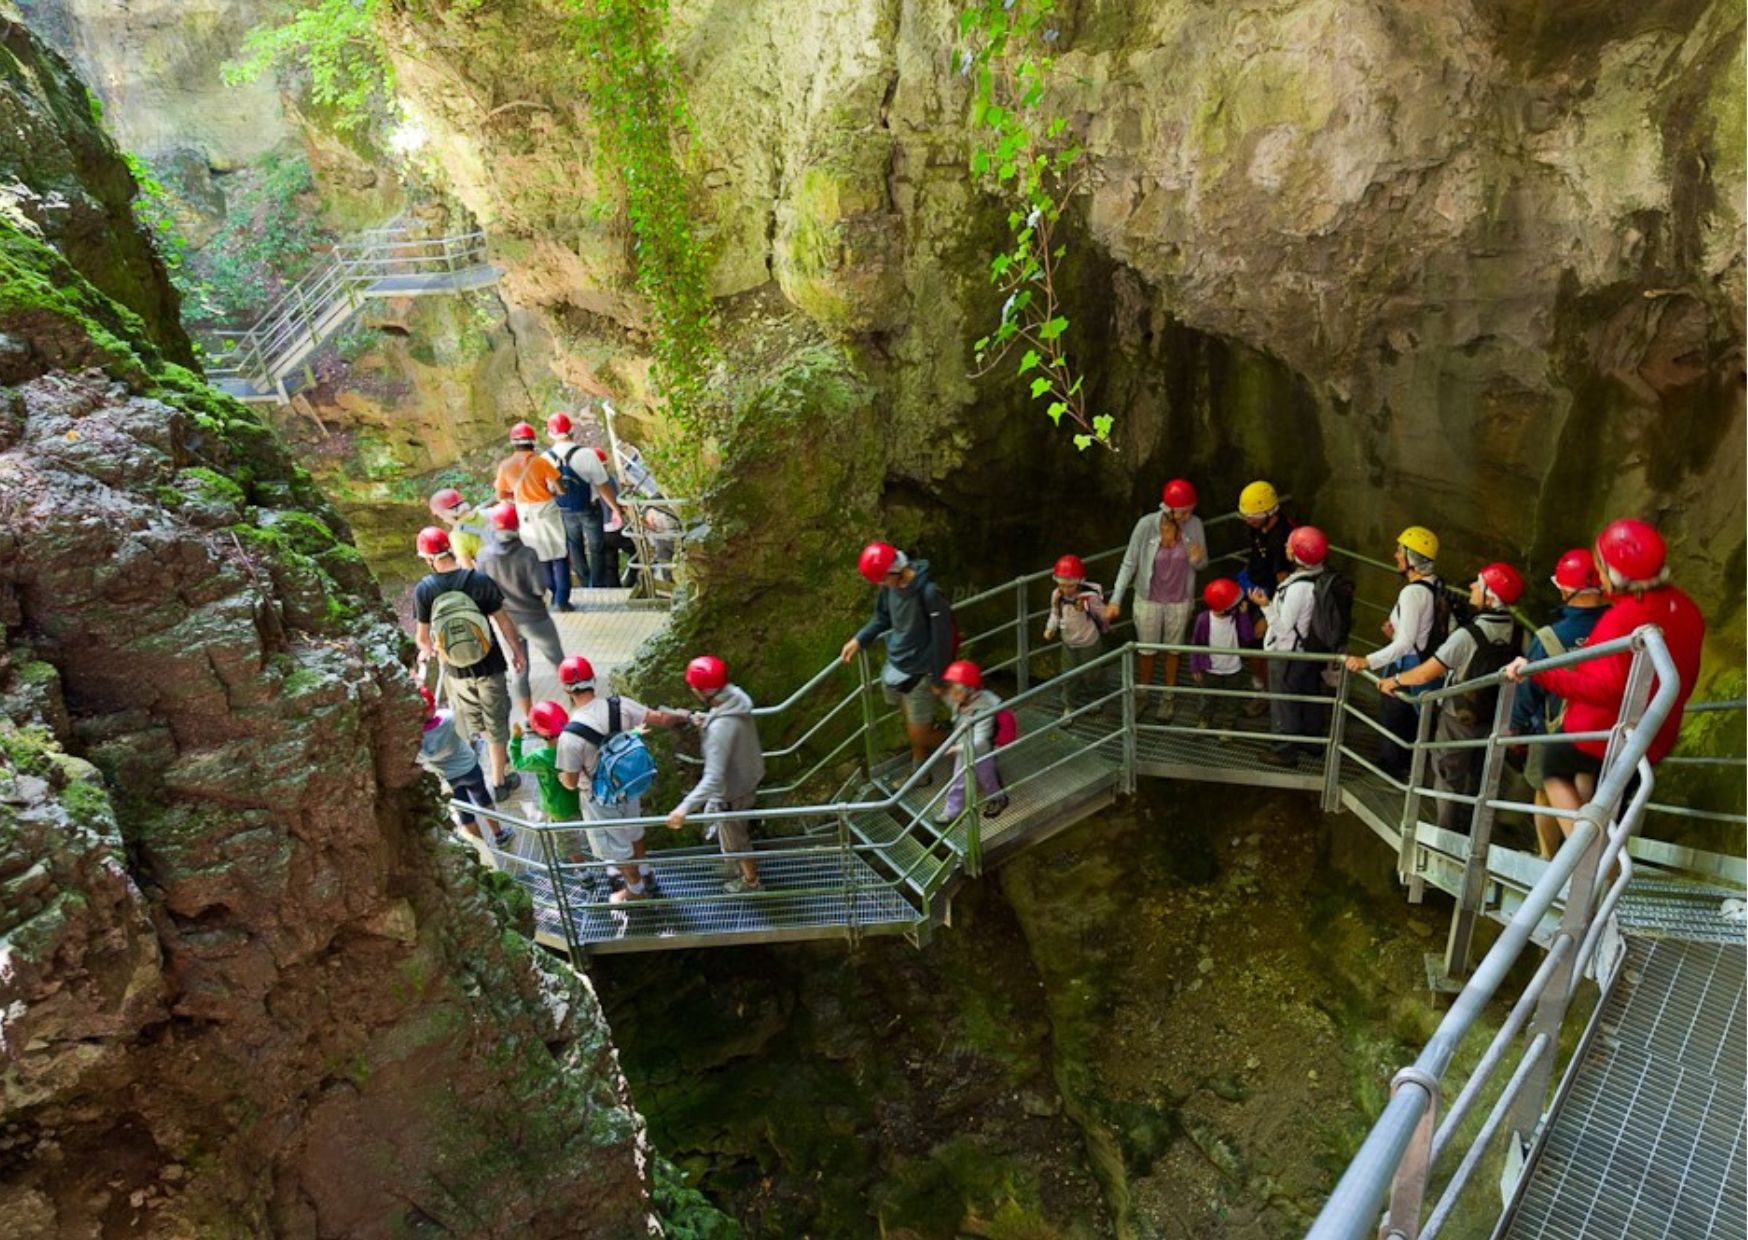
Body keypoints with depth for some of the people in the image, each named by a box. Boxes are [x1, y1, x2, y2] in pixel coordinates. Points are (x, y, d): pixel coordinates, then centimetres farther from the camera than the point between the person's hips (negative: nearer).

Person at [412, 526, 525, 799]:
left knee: (467, 724, 23)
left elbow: (423, 635, -2)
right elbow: (503, 621, -9)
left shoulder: (423, 590, -14)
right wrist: (518, 651, 7)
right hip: (489, 666, -2)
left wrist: (426, 650, 21)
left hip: (455, 670, 2)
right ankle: (499, 782, 25)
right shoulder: (479, 580, -18)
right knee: (496, 724, 14)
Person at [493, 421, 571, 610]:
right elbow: (561, 490, -13)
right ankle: (562, 600, 3)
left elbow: (501, 495, 5)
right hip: (546, 510, -4)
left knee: (541, 557, 19)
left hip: (524, 514, 4)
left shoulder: (505, 465, -4)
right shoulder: (541, 461, -14)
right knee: (559, 556, 7)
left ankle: (554, 594, 26)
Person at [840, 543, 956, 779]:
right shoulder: (891, 585, -7)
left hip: (919, 673, -7)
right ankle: (919, 769, 44)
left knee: (919, 735, 5)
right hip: (896, 666, 7)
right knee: (910, 727, 22)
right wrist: (859, 640, -2)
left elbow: (942, 638, -21)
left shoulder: (929, 593, -30)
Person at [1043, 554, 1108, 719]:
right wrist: (1051, 628, -15)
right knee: (1068, 677, 11)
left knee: (1090, 675, 17)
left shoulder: (1090, 596, -28)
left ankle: (1096, 699, 45)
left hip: (1089, 643, -3)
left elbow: (1103, 615, -11)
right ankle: (1070, 706, 30)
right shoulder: (1056, 595, -18)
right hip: (1068, 643, 3)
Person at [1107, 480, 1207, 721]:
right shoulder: (1147, 525, -24)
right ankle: (1141, 694, 43)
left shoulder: (1195, 525, -18)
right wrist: (1116, 601, -17)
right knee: (1146, 650, 18)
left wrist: (1197, 559, -29)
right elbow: (1129, 563, -14)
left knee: (1173, 650, 20)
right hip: (1149, 600, -1)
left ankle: (1167, 698, 42)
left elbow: (1202, 564, -4)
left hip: (1179, 601, 1)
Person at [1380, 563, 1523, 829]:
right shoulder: (1512, 630, -10)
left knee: (1449, 778, 10)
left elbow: (1426, 674, -24)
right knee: (1474, 779, 21)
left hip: (1459, 719, -6)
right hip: (1492, 717, 6)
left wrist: (1394, 681, -7)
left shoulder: (1468, 636, -29)